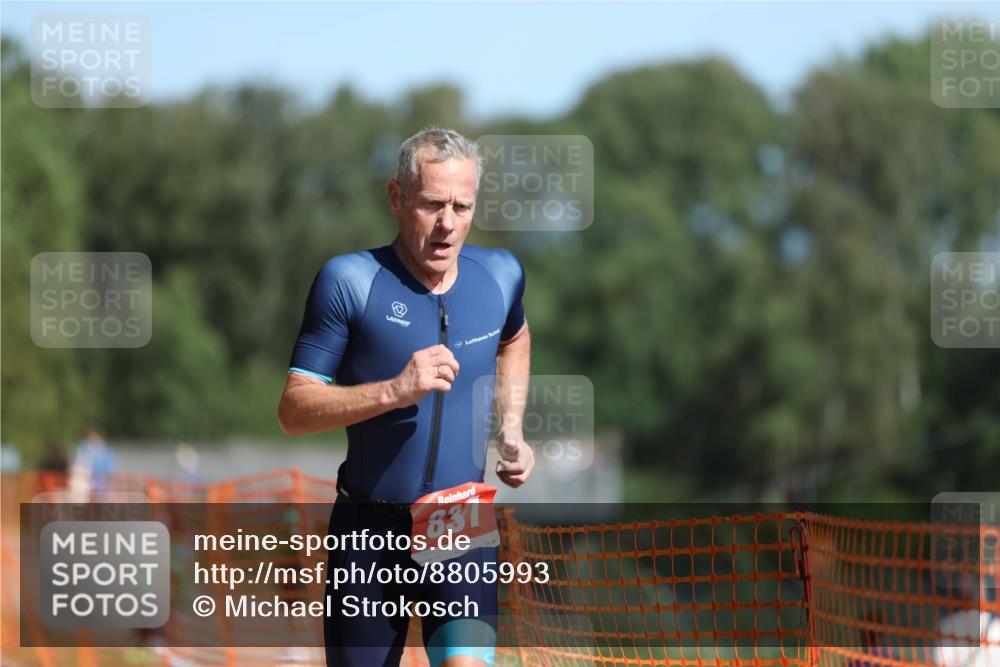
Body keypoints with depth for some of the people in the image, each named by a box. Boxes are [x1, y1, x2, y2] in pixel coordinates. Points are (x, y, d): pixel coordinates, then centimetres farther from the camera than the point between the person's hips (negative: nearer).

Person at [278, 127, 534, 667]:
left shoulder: (500, 274, 3)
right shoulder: (349, 281, -10)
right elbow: (293, 411, -12)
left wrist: (511, 429, 17)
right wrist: (395, 391, -24)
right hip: (369, 529, -1)